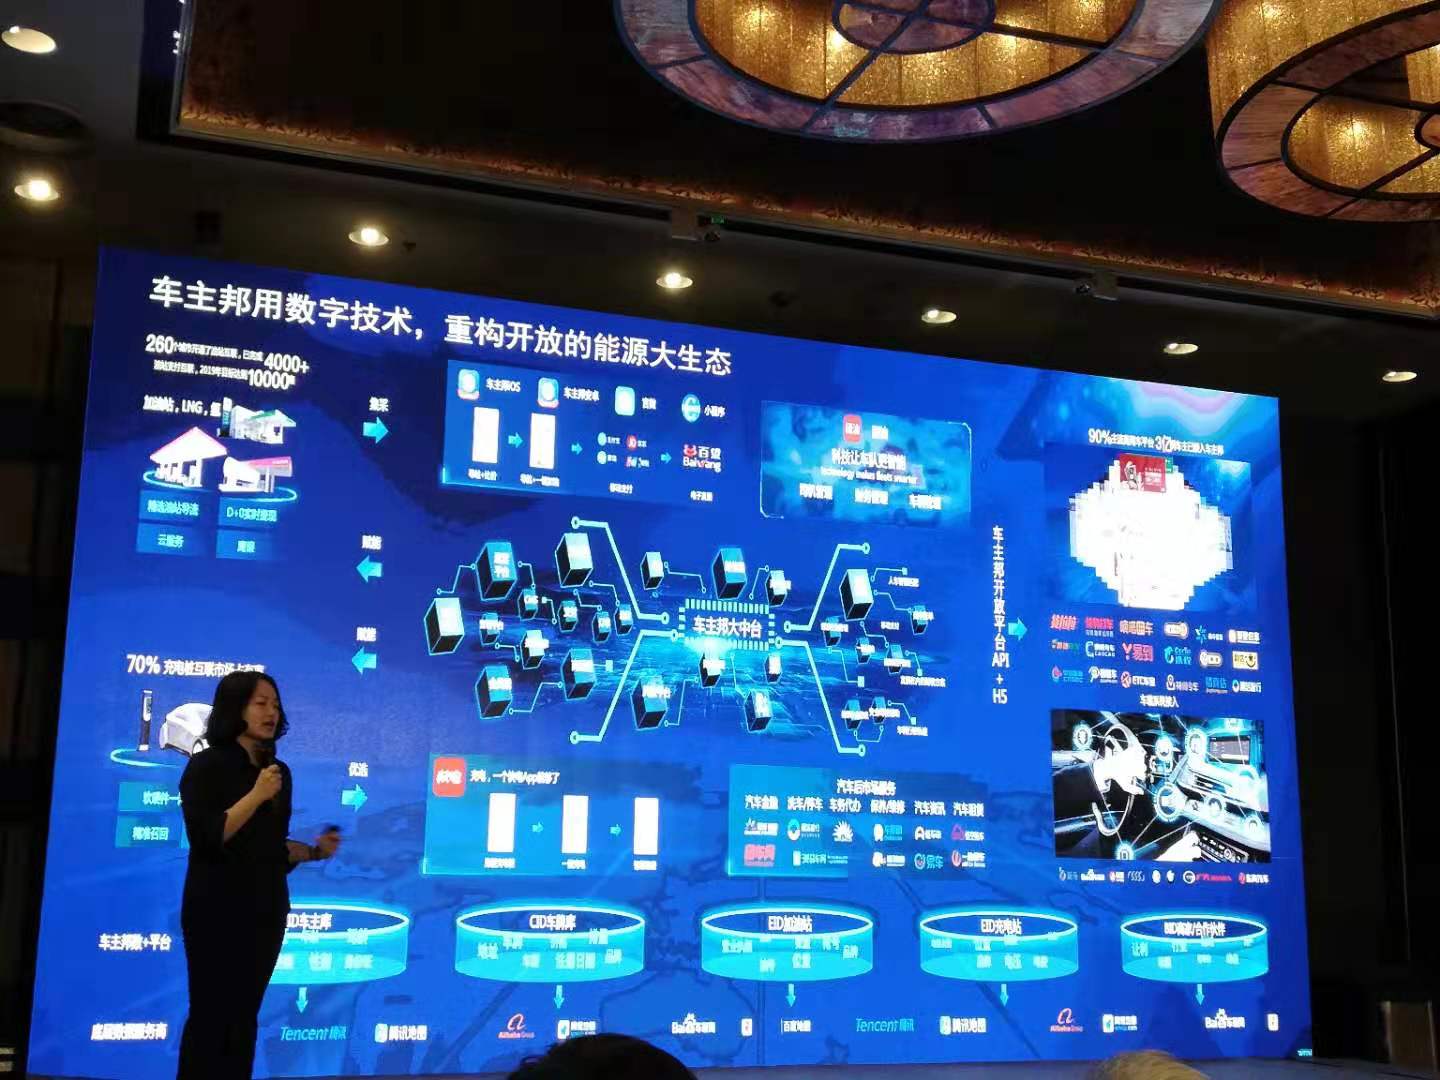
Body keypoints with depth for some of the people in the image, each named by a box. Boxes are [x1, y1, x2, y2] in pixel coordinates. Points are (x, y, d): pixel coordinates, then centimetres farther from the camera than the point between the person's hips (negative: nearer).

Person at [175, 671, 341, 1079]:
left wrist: (314, 850, 0)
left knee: (243, 1019, 9)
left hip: (266, 910, 6)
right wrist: (256, 795, -22)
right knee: (210, 1016, -1)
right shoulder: (207, 766, -8)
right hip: (218, 910, -6)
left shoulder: (279, 771, 10)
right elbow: (206, 838, -18)